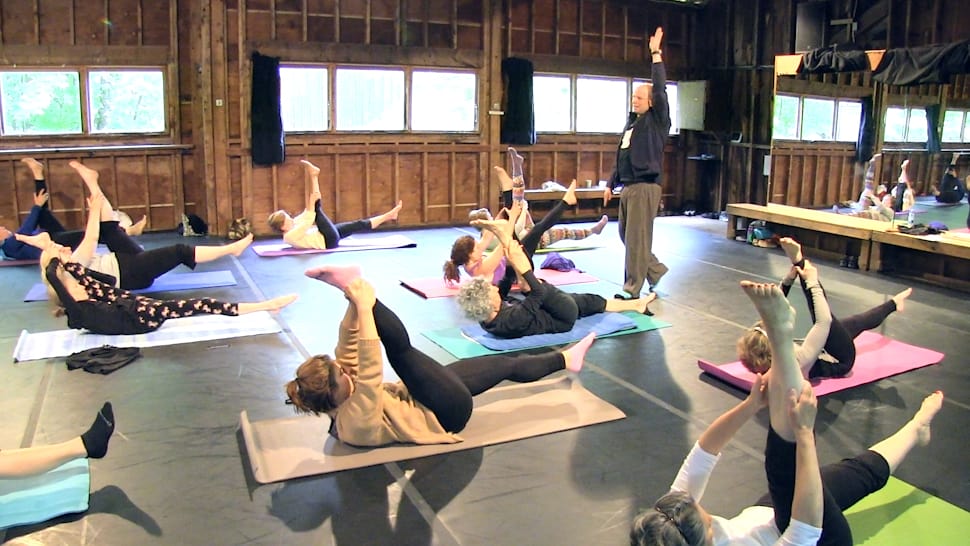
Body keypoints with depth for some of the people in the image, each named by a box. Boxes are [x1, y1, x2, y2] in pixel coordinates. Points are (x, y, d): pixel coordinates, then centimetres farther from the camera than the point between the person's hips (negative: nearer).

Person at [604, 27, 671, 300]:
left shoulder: (657, 121, -4)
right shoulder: (632, 122, 17)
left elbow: (660, 90, -19)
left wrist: (656, 55, -18)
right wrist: (611, 184, 18)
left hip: (645, 187, -8)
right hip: (627, 186, 8)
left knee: (637, 239, -6)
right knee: (626, 236, 13)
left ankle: (632, 289, 1)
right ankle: (656, 269, 29)